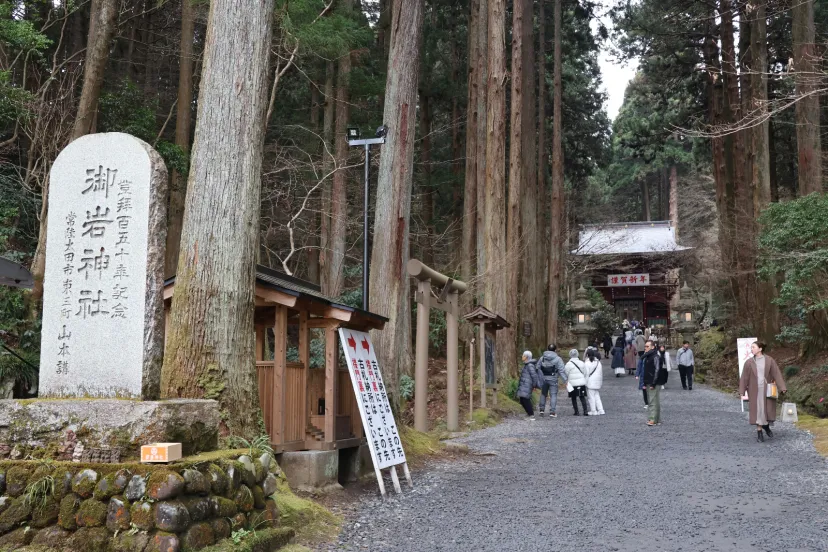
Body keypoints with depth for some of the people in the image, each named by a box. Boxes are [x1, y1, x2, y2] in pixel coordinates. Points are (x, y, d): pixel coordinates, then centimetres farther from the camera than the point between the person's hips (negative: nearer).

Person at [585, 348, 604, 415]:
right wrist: (601, 381, 19)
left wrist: (585, 383, -9)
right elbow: (601, 373, 13)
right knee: (597, 396, 14)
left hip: (590, 382, -7)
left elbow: (586, 374, -13)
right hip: (598, 382, 7)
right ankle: (600, 410, 9)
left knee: (591, 397, 0)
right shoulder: (598, 362, 9)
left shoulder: (587, 363, -12)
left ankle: (593, 411, 1)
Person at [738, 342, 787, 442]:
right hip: (755, 390, 0)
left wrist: (782, 388, -14)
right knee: (757, 411, -1)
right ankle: (759, 432, 9)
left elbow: (777, 374, -5)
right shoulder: (749, 362, -1)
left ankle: (766, 426, 34)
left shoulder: (769, 361, -4)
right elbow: (744, 377, 1)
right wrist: (741, 392, -4)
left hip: (767, 390, 0)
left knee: (768, 410, 3)